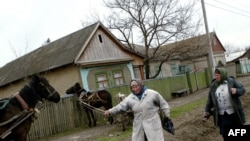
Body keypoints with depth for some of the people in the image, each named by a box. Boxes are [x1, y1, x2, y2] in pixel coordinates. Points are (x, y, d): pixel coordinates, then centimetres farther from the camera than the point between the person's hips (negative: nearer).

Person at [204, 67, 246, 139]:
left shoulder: (231, 81, -8)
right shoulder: (213, 85, 0)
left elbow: (242, 89, -3)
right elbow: (210, 99, 5)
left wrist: (236, 91, -25)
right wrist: (207, 111, 3)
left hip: (234, 113, -2)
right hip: (221, 115, 2)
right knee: (225, 134, 7)